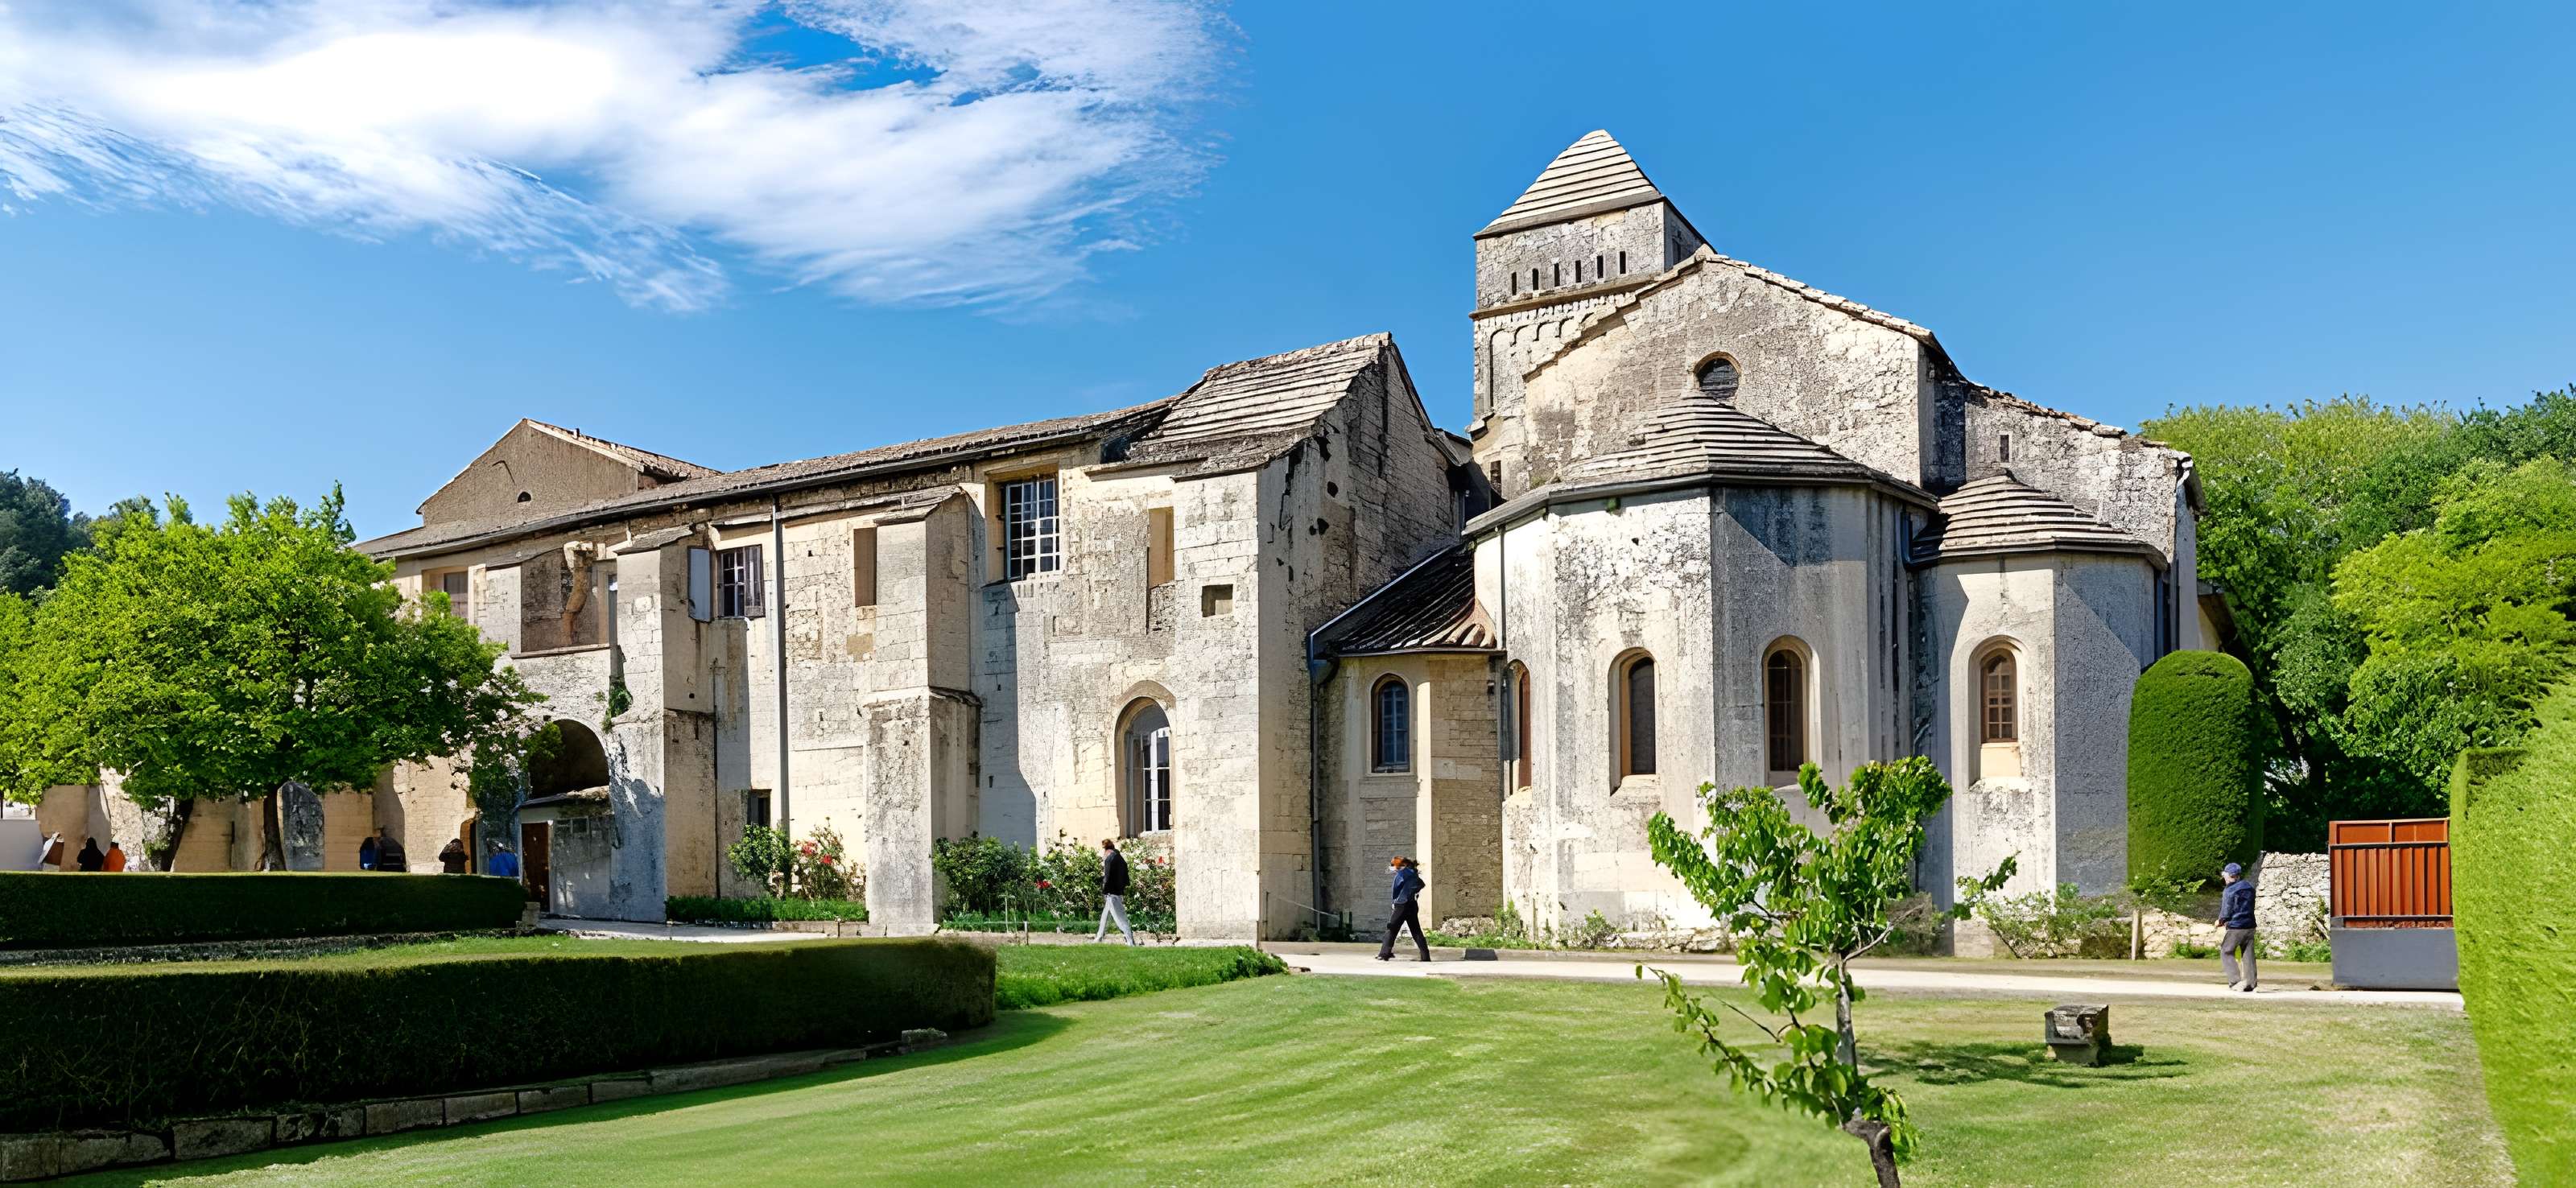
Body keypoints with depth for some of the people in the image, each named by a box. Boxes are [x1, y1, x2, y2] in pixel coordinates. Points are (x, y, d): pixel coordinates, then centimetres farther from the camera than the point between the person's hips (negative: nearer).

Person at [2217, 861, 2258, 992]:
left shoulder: (2229, 891, -13)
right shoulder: (2249, 886, 9)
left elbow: (2226, 911, -12)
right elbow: (2251, 906, 16)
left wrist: (2221, 921, 9)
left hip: (2235, 927, -6)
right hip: (2250, 926, 6)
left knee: (2227, 953, 4)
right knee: (2249, 955, 9)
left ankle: (2235, 981, -6)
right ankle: (2250, 984, 7)